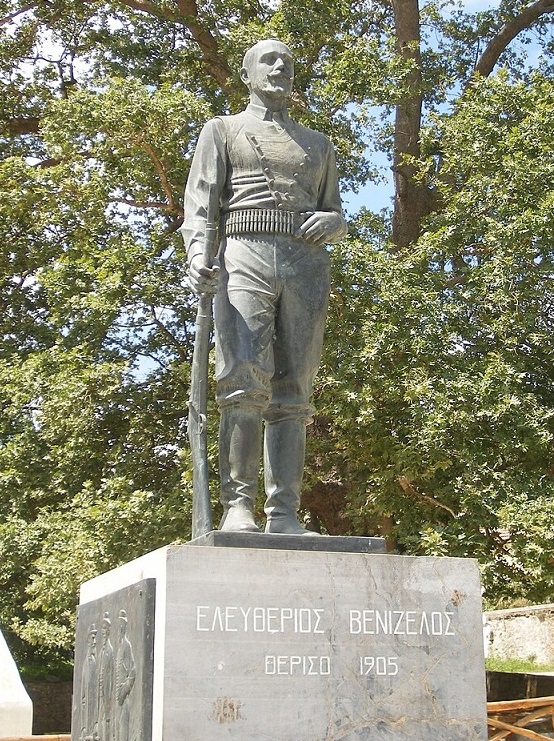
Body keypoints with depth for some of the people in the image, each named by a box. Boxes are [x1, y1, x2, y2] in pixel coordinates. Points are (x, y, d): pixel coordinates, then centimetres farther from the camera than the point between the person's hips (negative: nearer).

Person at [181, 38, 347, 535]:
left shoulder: (318, 144, 28)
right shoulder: (223, 130, 19)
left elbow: (337, 219, 25)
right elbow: (200, 203, 5)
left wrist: (331, 222, -1)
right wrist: (198, 253, -15)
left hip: (307, 265, 3)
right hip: (244, 256, -3)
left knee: (292, 391, -6)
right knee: (245, 382, -18)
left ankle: (284, 514, -10)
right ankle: (238, 507, -21)